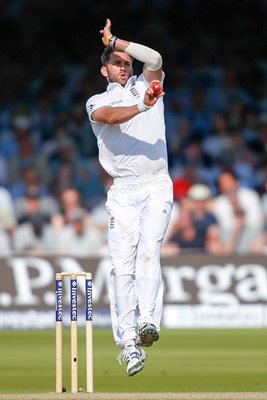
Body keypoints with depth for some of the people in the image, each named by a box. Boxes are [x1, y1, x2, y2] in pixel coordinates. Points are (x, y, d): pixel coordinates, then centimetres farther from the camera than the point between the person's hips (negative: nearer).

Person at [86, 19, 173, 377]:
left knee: (148, 252, -19)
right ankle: (128, 343, -8)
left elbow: (155, 59, -4)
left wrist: (115, 41, 1)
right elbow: (108, 116, -13)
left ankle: (147, 323, -32)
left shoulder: (146, 86, 18)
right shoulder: (97, 102, 12)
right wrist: (141, 108, -30)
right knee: (122, 264, -7)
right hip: (122, 191, 0)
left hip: (156, 186, 0)